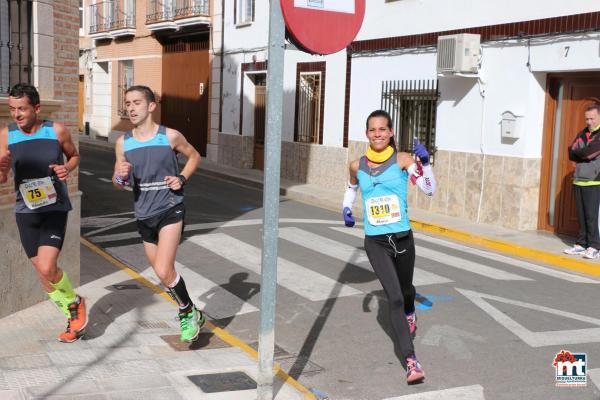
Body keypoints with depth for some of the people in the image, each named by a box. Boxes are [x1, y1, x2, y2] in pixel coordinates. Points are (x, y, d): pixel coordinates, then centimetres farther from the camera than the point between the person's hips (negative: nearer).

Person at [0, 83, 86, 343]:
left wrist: (67, 168, -11)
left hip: (55, 208, -3)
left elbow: (74, 155, 11)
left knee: (48, 269, -16)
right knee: (42, 272, 9)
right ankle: (73, 318, 30)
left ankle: (75, 303, 14)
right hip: (25, 211, 3)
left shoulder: (56, 131, -7)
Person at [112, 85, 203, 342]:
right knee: (164, 275, 15)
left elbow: (194, 156, 11)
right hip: (144, 215, 5)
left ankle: (188, 313, 7)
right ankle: (191, 314, 37)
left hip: (170, 210, -5)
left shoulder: (170, 136, -7)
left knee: (164, 272, -19)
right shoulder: (123, 143, 2)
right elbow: (118, 185, 10)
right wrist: (120, 176, -14)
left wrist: (182, 178, -7)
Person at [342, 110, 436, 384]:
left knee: (405, 289, 22)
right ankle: (410, 360, -12)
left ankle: (410, 314, 59)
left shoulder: (402, 160, -5)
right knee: (394, 298, -13)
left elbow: (429, 190, -12)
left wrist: (425, 162, -26)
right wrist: (346, 208, 6)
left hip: (402, 239, 0)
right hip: (375, 243, 0)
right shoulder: (357, 166, 2)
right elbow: (351, 188, 23)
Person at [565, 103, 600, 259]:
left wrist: (577, 153, 1)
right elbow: (572, 154, 8)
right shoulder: (582, 134, 15)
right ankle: (581, 244, 15)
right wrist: (585, 155, -8)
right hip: (579, 180, 6)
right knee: (581, 215, 9)